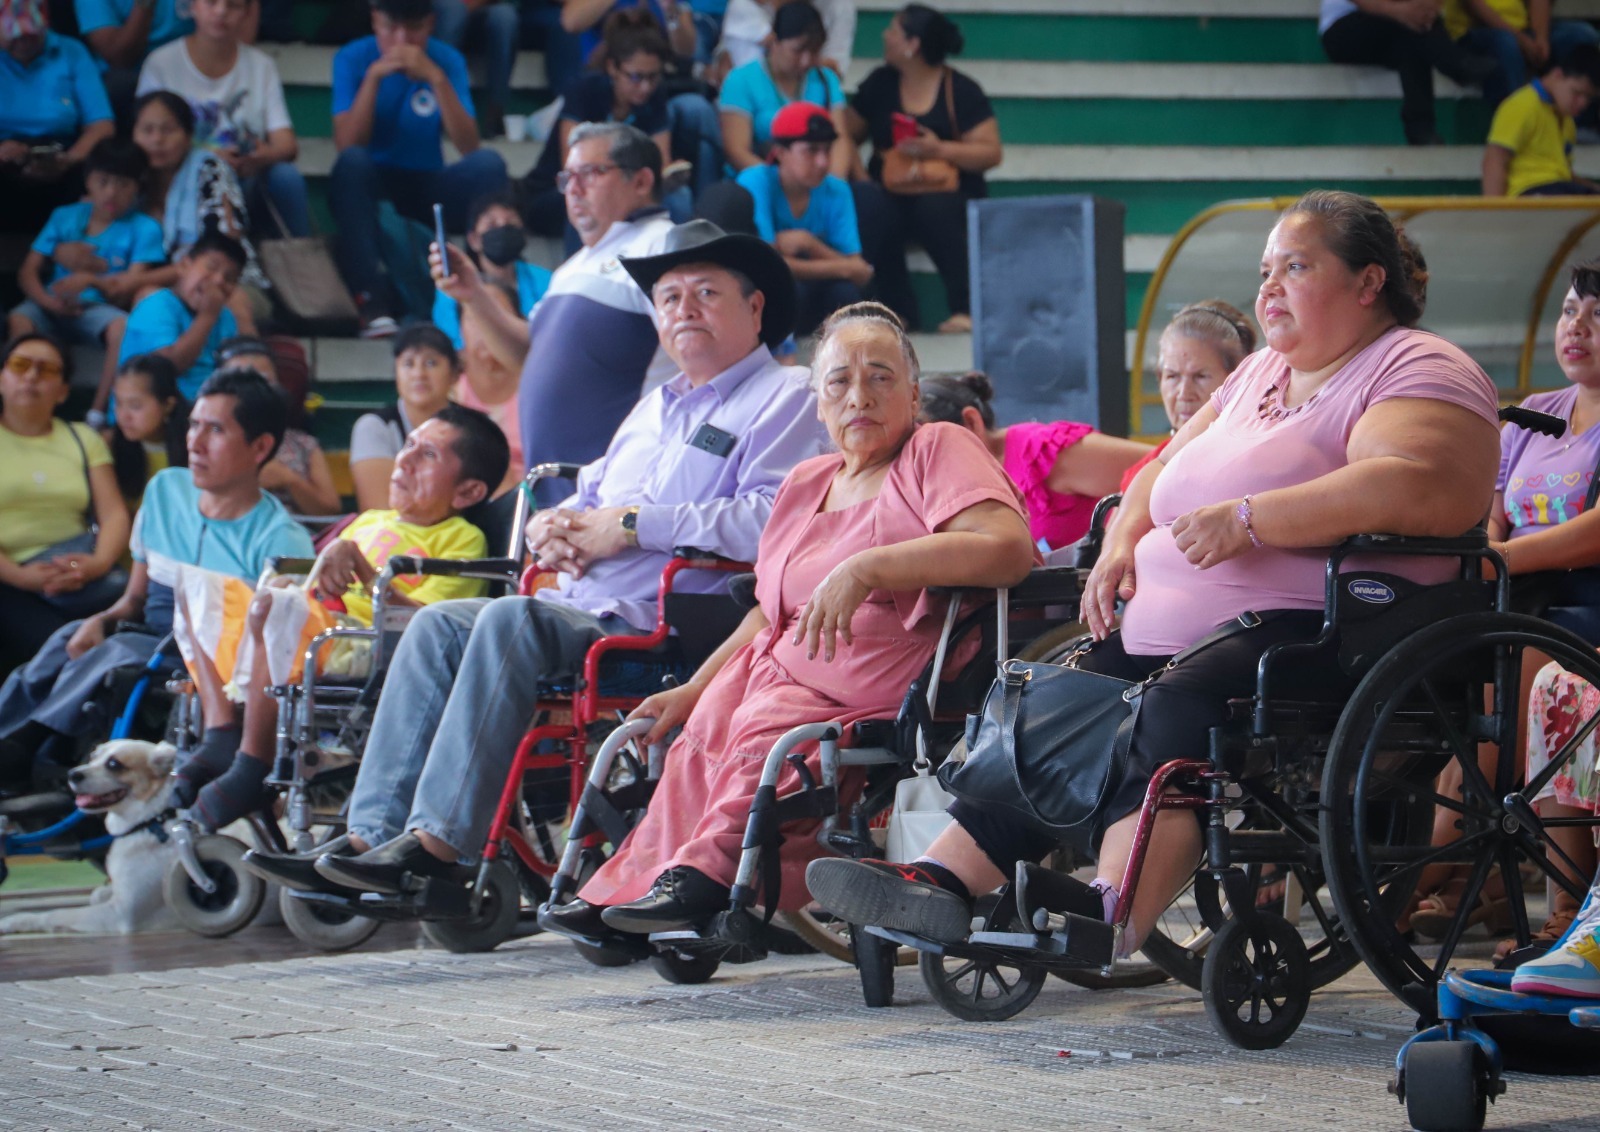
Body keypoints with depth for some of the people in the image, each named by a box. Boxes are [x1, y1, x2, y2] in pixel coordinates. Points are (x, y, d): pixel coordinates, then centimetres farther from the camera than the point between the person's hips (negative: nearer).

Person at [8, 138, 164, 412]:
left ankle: (97, 413, -34)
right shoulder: (64, 217, 15)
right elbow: (28, 272, 8)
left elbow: (134, 285, -5)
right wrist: (47, 300, -15)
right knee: (19, 320, -32)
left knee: (124, 327, -37)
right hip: (54, 307, 2)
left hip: (100, 309, -2)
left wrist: (90, 279, -24)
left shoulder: (143, 228, 7)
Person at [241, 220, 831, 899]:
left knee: (511, 621, -30)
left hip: (667, 620, -9)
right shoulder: (655, 408, 30)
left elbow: (769, 521, -18)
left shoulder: (784, 398, 1)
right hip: (583, 606, 9)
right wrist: (553, 526, 7)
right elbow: (590, 497, 34)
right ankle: (372, 835, -16)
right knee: (438, 625, -9)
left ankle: (435, 844, -35)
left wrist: (631, 525, -15)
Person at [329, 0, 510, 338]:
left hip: (428, 188, 1)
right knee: (353, 161, -35)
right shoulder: (352, 59, -5)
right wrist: (374, 76, -23)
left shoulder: (447, 60, -1)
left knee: (488, 164, -26)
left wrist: (437, 79, -22)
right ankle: (370, 300, -42)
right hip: (371, 186, -1)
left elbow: (469, 147, -13)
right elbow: (347, 145, -17)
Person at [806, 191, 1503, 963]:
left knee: (1181, 708, -35)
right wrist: (1124, 539, 8)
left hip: (1311, 631, -9)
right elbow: (1168, 470, 32)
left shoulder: (1418, 372, -4)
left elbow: (1419, 492, -23)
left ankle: (1115, 913, -49)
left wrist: (1248, 517, -25)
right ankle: (944, 883, -15)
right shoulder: (1261, 374, 26)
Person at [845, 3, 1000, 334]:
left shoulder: (961, 92, -1)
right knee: (867, 204, -33)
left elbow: (990, 153, -6)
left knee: (935, 208, -39)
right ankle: (900, 312, -26)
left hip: (947, 194, -3)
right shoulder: (880, 84, 11)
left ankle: (965, 307, -28)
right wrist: (857, 174, -7)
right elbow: (848, 136, 12)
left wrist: (941, 150, -21)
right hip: (891, 192, 3)